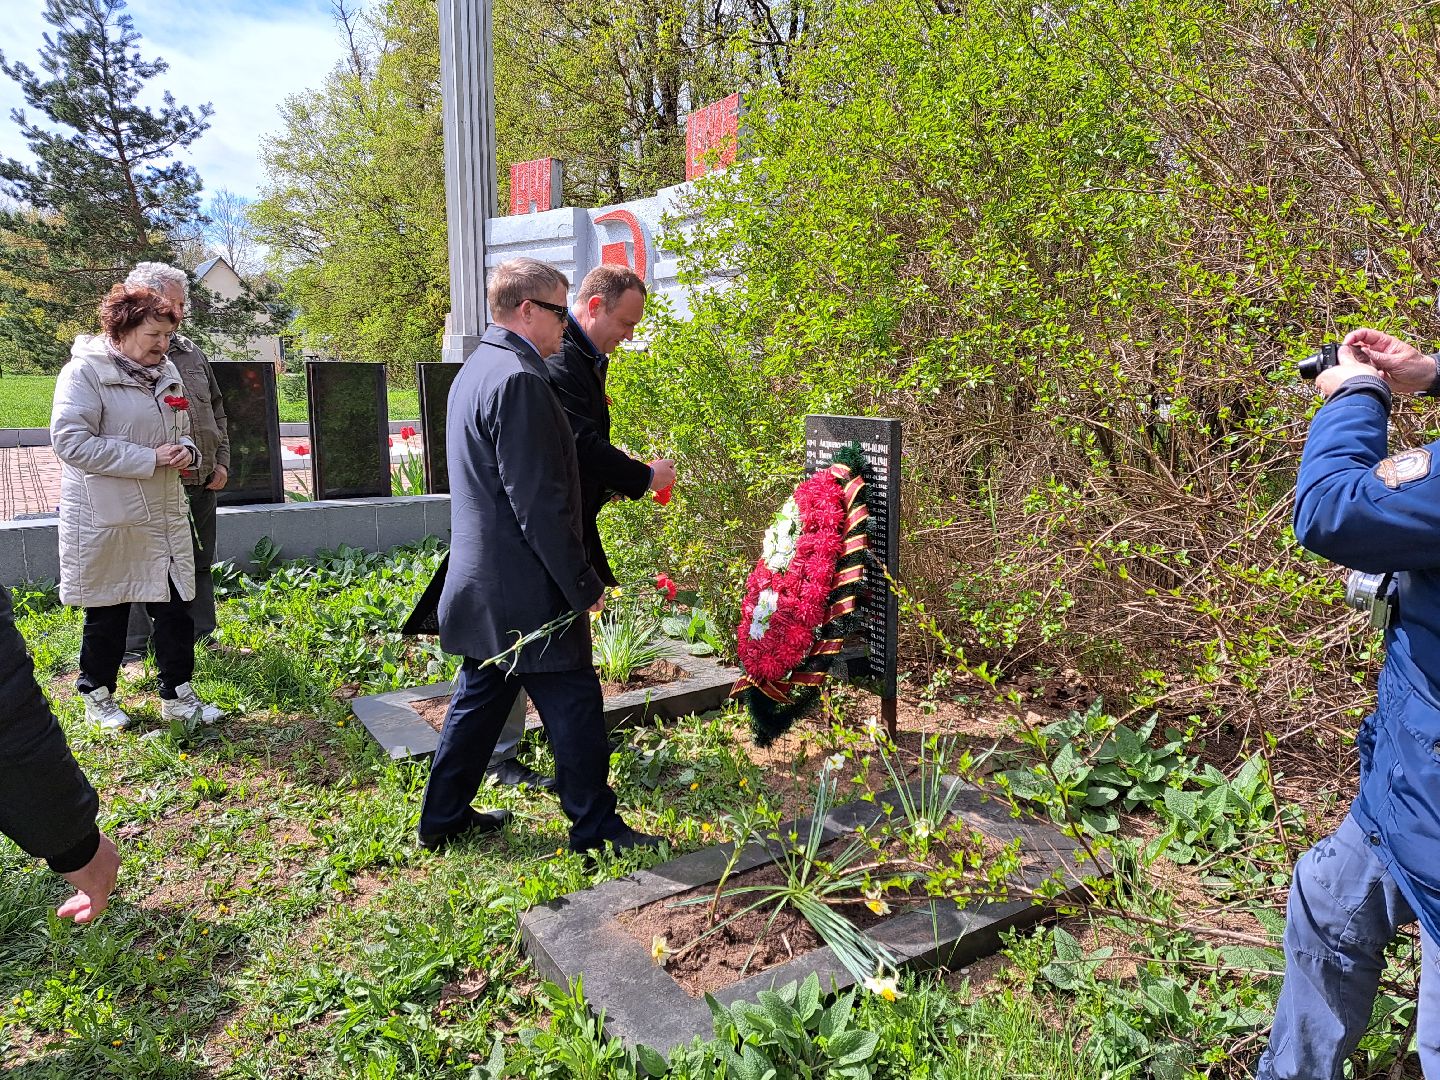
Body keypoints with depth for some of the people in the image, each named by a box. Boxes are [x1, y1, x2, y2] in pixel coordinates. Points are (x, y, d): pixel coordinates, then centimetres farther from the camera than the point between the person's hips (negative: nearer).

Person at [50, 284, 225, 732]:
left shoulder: (166, 371, 10)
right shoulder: (85, 372, -12)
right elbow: (71, 442, -19)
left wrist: (186, 452, -2)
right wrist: (149, 458, -21)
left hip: (164, 513, 6)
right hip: (105, 518, -6)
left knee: (175, 607, 7)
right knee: (107, 612, 9)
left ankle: (176, 694, 20)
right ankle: (98, 695, 28)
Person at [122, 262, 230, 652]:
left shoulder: (192, 352, 14)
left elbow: (217, 411, 20)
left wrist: (222, 461, 12)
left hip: (202, 485, 6)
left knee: (200, 565, 15)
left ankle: (202, 640, 28)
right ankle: (138, 649, 14)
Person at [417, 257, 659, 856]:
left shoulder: (475, 370, 13)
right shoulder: (518, 379, -20)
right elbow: (539, 502, -22)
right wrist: (584, 584, -16)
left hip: (480, 582, 10)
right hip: (525, 588, -10)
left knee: (479, 700, 19)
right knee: (574, 706, 3)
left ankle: (444, 817, 31)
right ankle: (595, 826, 16)